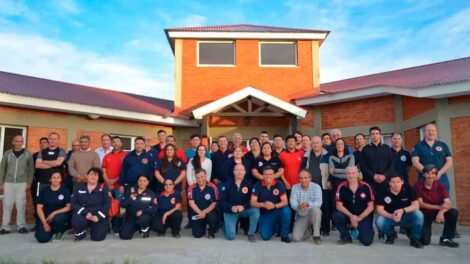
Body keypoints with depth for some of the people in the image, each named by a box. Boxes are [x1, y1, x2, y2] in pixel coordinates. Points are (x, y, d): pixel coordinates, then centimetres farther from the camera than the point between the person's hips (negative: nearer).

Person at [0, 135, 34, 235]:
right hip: (8, 183, 2)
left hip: (22, 183, -1)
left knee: (21, 205, -1)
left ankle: (21, 226, 7)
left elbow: (31, 169, 3)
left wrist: (29, 183, -3)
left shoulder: (28, 154, 2)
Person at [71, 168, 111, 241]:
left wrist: (98, 216, -18)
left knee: (98, 237, -15)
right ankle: (80, 233, 3)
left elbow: (107, 204, -5)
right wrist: (85, 213, -18)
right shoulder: (79, 188, 7)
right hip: (83, 214, 1)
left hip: (99, 216, -1)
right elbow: (74, 203, -3)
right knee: (76, 221, -33)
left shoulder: (103, 188, 2)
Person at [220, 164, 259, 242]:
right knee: (231, 236, -16)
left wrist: (243, 207, -26)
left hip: (244, 209, 1)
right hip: (230, 211, -1)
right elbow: (222, 200, -6)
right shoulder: (227, 184, -2)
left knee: (256, 210, -29)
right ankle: (225, 224, 20)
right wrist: (231, 207, -24)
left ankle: (251, 233, -8)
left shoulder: (248, 183, -2)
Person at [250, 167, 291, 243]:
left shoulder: (279, 184, -10)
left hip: (278, 211, 0)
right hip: (265, 214, 0)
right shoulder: (257, 185, -10)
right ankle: (274, 227, 20)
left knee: (286, 210, -33)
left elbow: (285, 202, -14)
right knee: (265, 236, -16)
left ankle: (284, 235, -10)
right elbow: (252, 203, -13)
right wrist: (263, 204, -32)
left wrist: (274, 206, -33)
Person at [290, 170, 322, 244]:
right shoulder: (295, 187, -1)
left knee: (316, 209, -36)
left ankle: (316, 235, -20)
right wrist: (298, 206, -38)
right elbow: (292, 202, -14)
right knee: (296, 238, -15)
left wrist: (308, 204, -43)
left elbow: (318, 202, -22)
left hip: (313, 214, -2)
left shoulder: (316, 187, -8)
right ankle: (307, 230, 20)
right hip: (300, 217, 2)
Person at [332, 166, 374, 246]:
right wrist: (351, 216, -22)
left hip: (363, 216, -1)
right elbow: (339, 206, -9)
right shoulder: (342, 187, -9)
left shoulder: (366, 187, -9)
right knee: (336, 216, -30)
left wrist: (359, 218, -15)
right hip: (348, 215, 1)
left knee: (367, 241, -18)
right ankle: (346, 236, -2)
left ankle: (360, 231, 20)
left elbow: (370, 207, -6)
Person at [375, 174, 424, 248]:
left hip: (406, 217, 0)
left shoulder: (409, 189, -13)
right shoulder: (383, 193, -15)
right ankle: (391, 235, 7)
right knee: (379, 221, -31)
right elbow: (380, 210, -16)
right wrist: (391, 216, -35)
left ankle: (414, 238, -3)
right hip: (390, 217, 0)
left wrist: (402, 210, -35)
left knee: (418, 215, -30)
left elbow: (416, 205, -18)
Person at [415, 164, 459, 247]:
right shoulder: (418, 185, -15)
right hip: (424, 214, -3)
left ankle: (446, 239, -8)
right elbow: (420, 204, -17)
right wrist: (439, 207, -24)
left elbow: (448, 203, -18)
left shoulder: (440, 186, -8)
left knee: (454, 212, -27)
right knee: (425, 241, -19)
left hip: (437, 213, 3)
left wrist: (441, 211, -39)